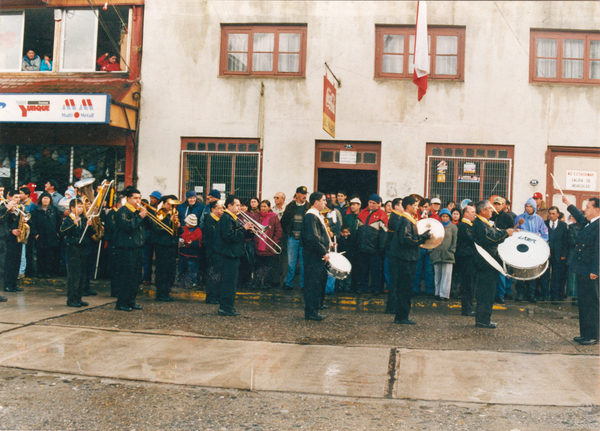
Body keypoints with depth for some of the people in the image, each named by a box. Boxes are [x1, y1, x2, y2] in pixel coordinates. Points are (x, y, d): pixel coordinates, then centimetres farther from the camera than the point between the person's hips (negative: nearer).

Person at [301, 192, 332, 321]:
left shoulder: (317, 216, 18)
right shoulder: (310, 216, -15)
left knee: (317, 283, 13)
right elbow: (312, 238, -23)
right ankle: (311, 312, 0)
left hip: (317, 255, 10)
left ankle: (313, 311, 19)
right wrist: (324, 252, -19)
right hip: (313, 255, -10)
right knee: (314, 283, -6)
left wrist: (325, 250, 13)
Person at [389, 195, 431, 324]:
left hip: (406, 258, 10)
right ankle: (402, 317, 1)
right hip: (405, 259, -10)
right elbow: (406, 239, -25)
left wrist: (422, 236, 9)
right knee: (405, 288, -5)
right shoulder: (406, 220, -15)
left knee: (404, 288, 13)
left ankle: (401, 317, 19)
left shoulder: (408, 219, 16)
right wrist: (424, 236, -19)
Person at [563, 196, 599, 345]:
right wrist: (569, 204, 42)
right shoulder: (587, 223, 11)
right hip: (581, 271, 9)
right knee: (583, 303, 15)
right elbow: (580, 217, 35)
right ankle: (585, 333, 24)